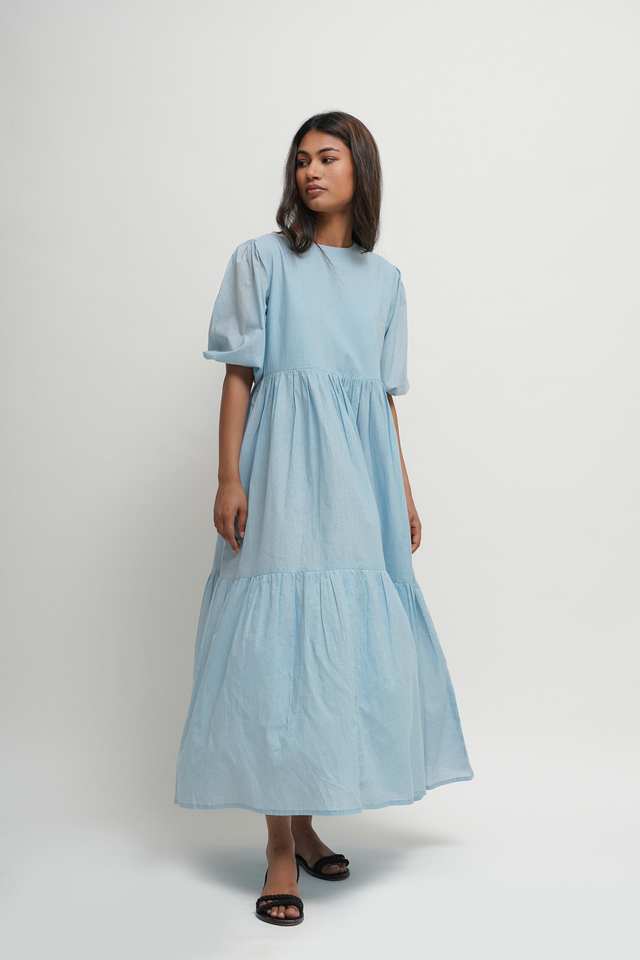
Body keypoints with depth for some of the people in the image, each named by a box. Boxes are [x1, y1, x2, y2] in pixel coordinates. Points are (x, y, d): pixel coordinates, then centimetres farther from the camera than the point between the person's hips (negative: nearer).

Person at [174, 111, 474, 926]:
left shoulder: (384, 279, 15)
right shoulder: (262, 259, 3)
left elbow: (386, 396, 15)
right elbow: (239, 375, -2)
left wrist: (403, 493, 12)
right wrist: (229, 480, -10)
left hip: (358, 476, 5)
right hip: (286, 466, -4)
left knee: (349, 639, 6)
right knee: (278, 641, -6)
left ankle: (304, 821, 21)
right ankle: (281, 848, 3)